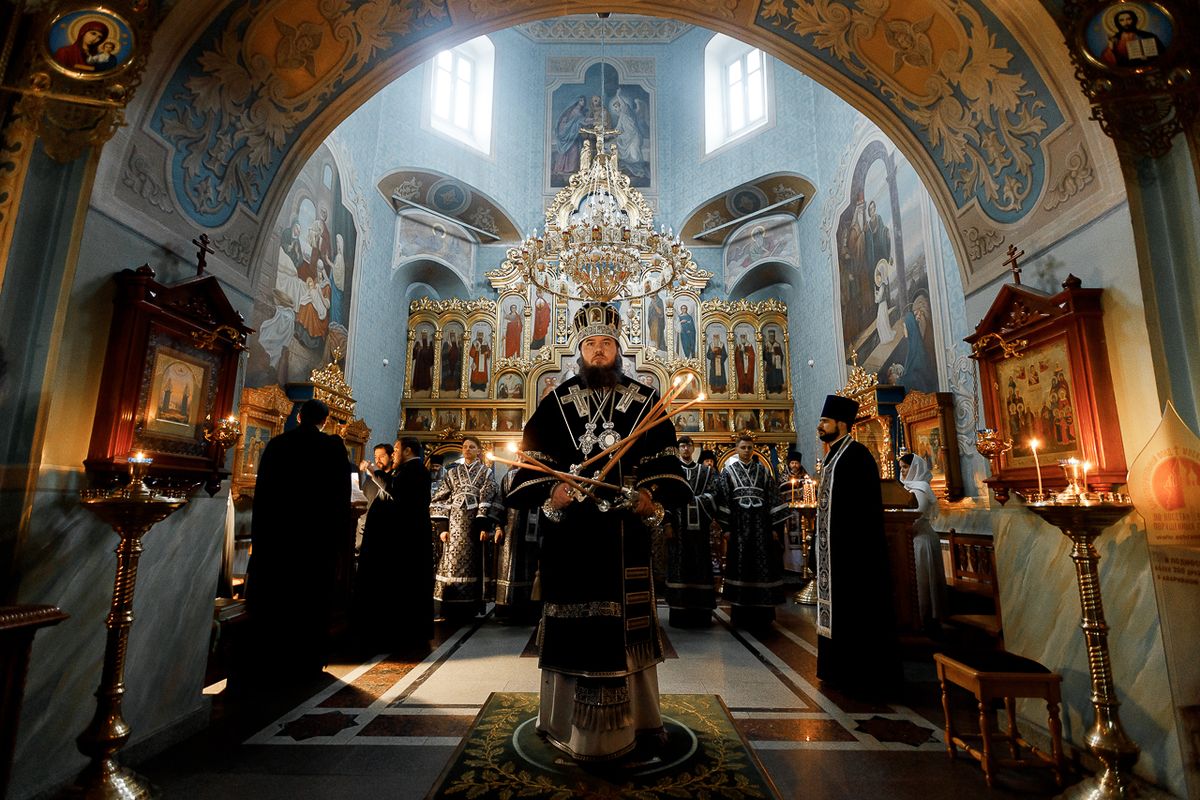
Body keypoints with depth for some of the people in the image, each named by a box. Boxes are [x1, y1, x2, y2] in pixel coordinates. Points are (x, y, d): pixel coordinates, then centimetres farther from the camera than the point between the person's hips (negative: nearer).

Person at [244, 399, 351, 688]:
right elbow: (342, 493, -9)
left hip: (275, 532, 3)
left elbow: (261, 491, 6)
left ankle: (266, 665, 20)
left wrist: (259, 532, 12)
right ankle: (303, 663, 15)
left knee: (272, 599, 13)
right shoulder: (333, 446, -7)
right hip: (318, 534, -2)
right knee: (310, 600, 8)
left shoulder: (276, 444, 3)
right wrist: (342, 535, -3)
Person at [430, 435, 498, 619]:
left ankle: (468, 607, 6)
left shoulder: (486, 472, 8)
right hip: (454, 524, 2)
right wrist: (442, 526, -1)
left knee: (471, 563, -1)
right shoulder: (452, 473, 15)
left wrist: (484, 526, -13)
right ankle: (449, 607, 5)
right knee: (451, 564, -1)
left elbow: (488, 501, -2)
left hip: (474, 524, -2)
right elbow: (439, 501, 10)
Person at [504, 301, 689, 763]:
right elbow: (532, 463, 3)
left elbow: (665, 464, 4)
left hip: (626, 534, 1)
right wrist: (553, 492, -15)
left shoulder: (645, 402, 7)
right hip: (571, 533, 0)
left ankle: (637, 719, 26)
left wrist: (649, 497, -14)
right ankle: (571, 722, 21)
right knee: (574, 623, 5)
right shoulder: (555, 403, 7)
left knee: (629, 621, 9)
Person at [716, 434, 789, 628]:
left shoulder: (764, 470, 10)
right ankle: (741, 615, 11)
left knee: (763, 566, 1)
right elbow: (723, 500, 0)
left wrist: (775, 526, 0)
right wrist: (726, 527, -7)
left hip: (762, 525, 2)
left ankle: (762, 615, 10)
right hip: (739, 525, -1)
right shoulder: (728, 471, 6)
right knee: (740, 567, 1)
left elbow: (773, 497, 7)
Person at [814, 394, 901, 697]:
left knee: (857, 611, 1)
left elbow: (865, 505, -21)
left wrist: (856, 545, -23)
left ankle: (867, 676, 14)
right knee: (839, 609, 16)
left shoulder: (856, 455, -15)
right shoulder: (833, 456, 14)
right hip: (834, 547, 10)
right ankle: (843, 670, 27)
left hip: (854, 547, -10)